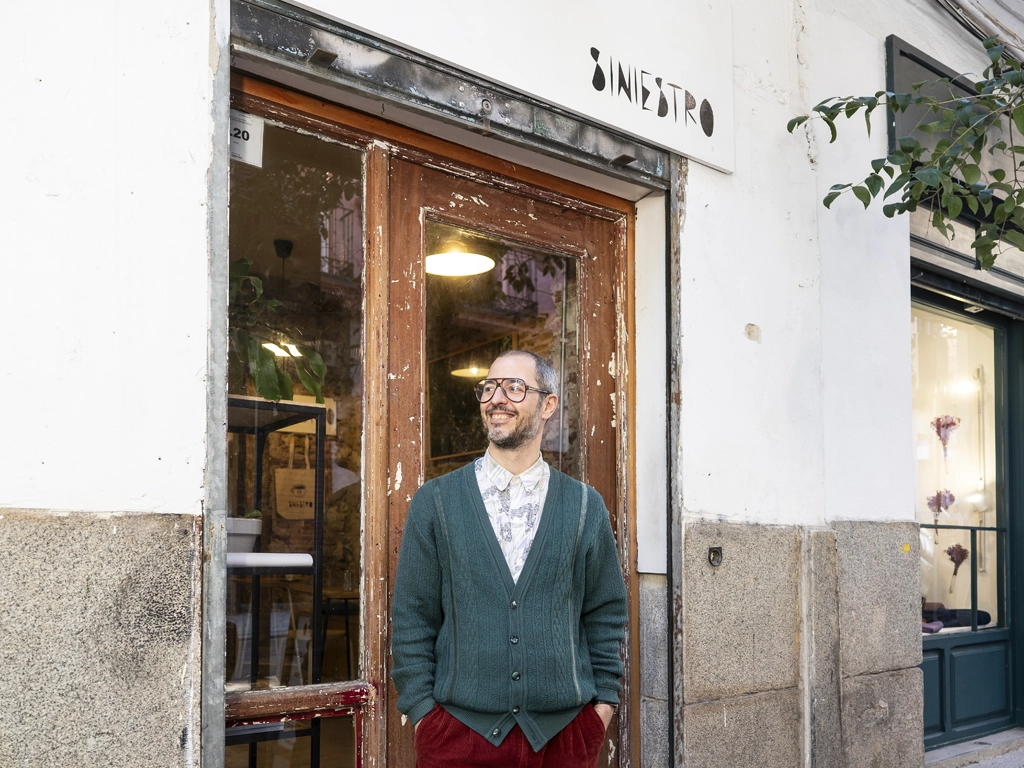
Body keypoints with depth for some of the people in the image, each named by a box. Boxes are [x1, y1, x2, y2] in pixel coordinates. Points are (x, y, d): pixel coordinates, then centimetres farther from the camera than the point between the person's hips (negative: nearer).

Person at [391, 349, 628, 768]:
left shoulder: (585, 506, 5)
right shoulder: (435, 501, 2)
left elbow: (606, 613, 9)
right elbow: (412, 618, 1)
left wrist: (604, 702, 2)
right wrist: (422, 713, -4)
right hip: (459, 729, -1)